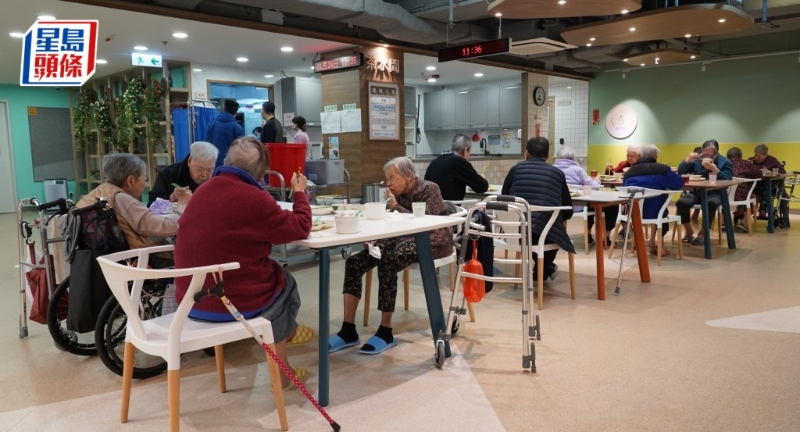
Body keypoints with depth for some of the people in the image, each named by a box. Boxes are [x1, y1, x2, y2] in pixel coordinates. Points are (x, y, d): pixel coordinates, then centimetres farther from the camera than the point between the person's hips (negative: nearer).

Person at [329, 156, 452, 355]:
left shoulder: (429, 190, -6)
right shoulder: (399, 193, 11)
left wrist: (395, 206, -17)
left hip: (432, 240, -7)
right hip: (405, 238, 7)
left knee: (387, 262, -35)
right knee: (354, 262, -15)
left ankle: (386, 333, -25)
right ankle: (348, 330, -15)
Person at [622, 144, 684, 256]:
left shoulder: (629, 171, 4)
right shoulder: (662, 169, -6)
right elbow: (679, 184, 1)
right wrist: (665, 185, 22)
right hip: (653, 212, -4)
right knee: (664, 211, 35)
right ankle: (654, 243, 34)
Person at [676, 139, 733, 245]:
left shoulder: (725, 162, 3)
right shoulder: (696, 160, 10)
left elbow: (728, 180, -12)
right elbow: (680, 173, 4)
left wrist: (715, 170, -26)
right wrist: (687, 160, -11)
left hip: (715, 193, -3)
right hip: (697, 192, 3)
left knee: (711, 203, -39)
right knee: (681, 202, -27)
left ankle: (703, 233, -19)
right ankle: (689, 232, -4)